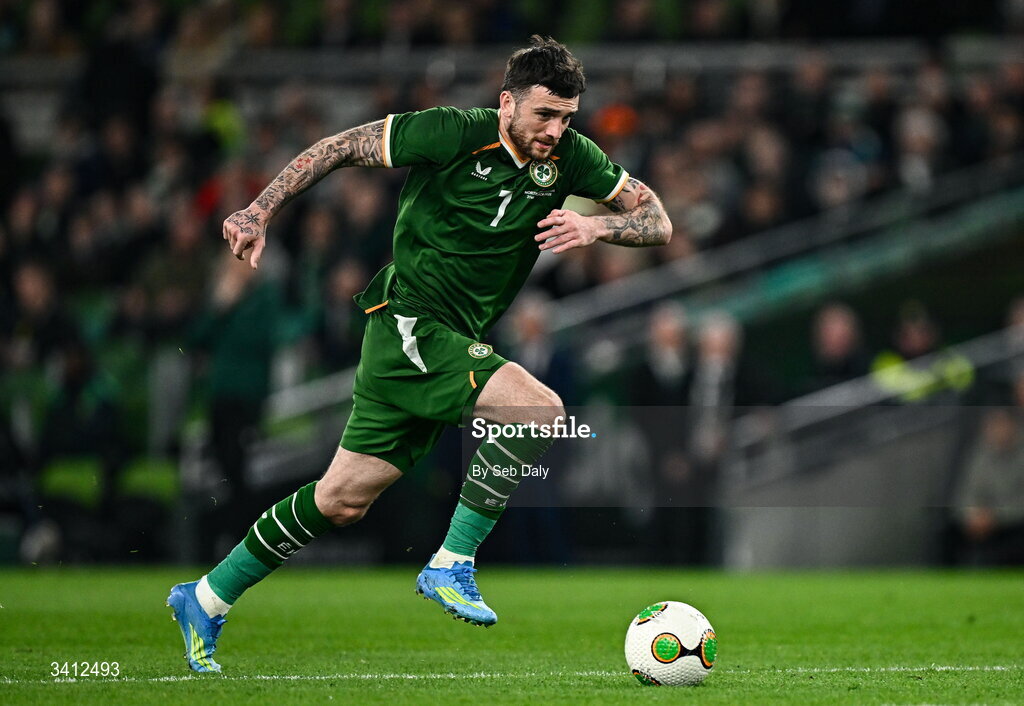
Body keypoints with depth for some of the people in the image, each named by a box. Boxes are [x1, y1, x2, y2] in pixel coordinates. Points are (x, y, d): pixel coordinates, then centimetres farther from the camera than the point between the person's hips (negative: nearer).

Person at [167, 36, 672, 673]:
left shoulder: (567, 155, 1)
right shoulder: (454, 134, -15)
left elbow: (658, 223, 3)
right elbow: (342, 147, -6)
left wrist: (595, 226, -17)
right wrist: (261, 213, -11)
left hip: (455, 343, 7)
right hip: (410, 322, -7)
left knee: (343, 500, 10)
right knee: (540, 410, -25)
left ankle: (207, 601, 22)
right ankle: (451, 566, -14)